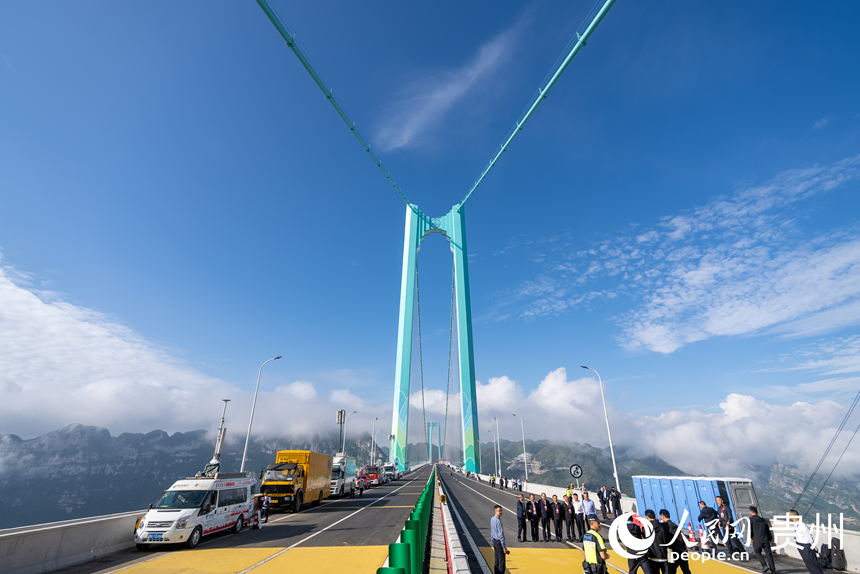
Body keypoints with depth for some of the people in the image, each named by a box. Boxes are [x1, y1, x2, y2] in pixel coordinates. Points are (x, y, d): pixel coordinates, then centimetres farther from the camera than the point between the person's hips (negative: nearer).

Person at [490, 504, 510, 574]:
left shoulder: (492, 519, 4)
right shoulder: (498, 521, -23)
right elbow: (501, 535, -22)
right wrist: (504, 547, -17)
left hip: (495, 541, 9)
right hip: (499, 542, -9)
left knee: (496, 561, 18)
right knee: (501, 561, 0)